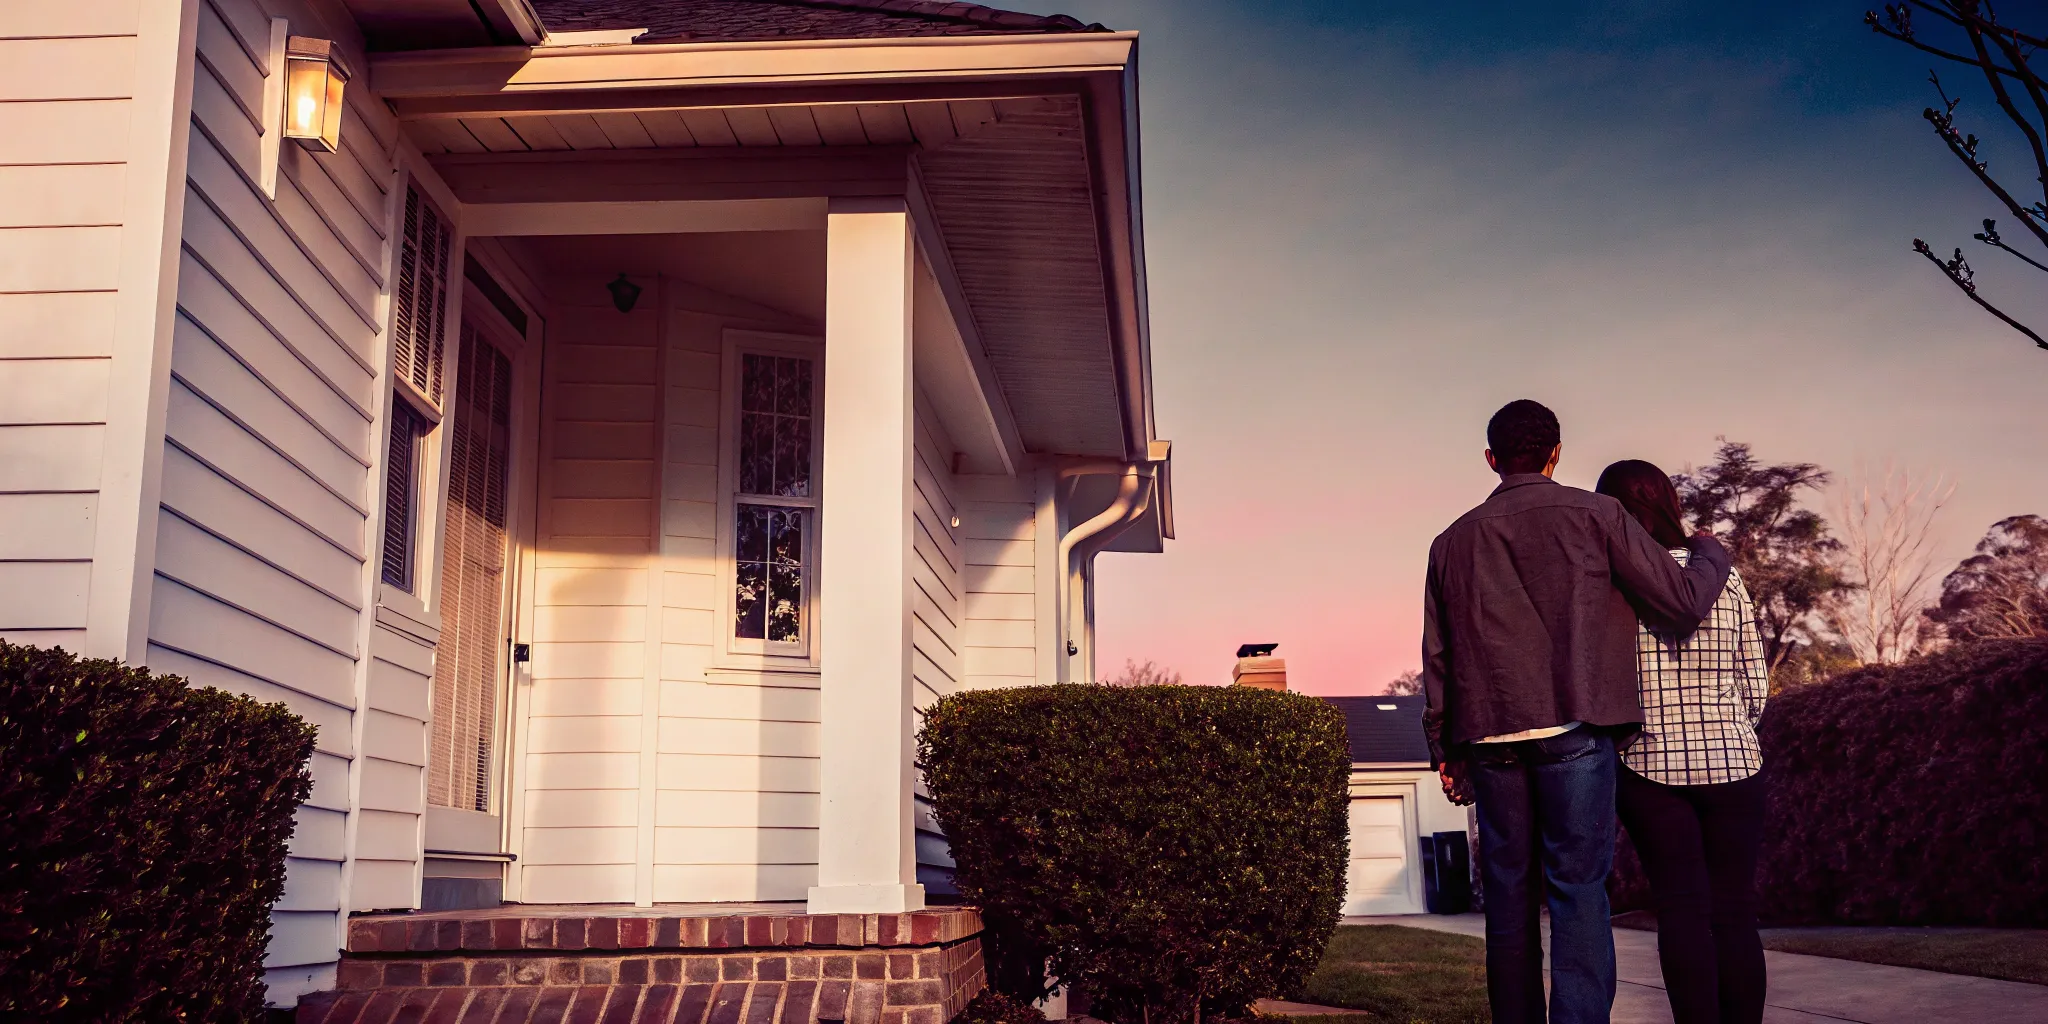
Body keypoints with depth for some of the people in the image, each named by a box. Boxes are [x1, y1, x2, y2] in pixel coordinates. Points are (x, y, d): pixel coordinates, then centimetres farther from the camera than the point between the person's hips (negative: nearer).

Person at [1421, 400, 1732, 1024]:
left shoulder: (1452, 541, 13)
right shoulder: (1595, 515, 2)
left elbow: (1436, 657, 13)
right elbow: (1684, 602, 2)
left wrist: (1444, 750, 19)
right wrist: (1710, 552, 22)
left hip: (1490, 738, 3)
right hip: (1575, 731, -3)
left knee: (1508, 897, 10)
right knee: (1579, 892, -3)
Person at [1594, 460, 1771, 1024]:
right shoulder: (1725, 580, 3)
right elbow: (1756, 690, 6)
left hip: (1651, 766, -2)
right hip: (1733, 765, 2)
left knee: (1681, 912, 2)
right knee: (1735, 912, 6)